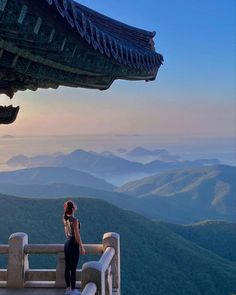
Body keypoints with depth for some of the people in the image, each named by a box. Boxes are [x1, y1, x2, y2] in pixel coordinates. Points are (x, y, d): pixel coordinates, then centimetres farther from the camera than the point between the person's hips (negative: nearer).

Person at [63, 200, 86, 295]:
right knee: (73, 269, 3)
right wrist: (82, 248, -9)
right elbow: (77, 235, -18)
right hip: (74, 245, -8)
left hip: (67, 243, 8)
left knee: (67, 268, 14)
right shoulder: (75, 220, -21)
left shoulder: (65, 218, 2)